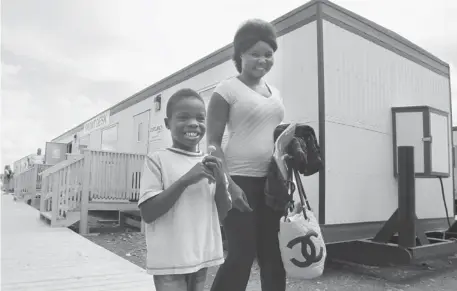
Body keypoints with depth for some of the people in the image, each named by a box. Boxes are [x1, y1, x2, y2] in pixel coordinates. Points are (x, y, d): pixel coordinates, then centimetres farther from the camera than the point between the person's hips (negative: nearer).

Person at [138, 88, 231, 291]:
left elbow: (223, 213, 6)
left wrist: (220, 182, -12)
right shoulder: (158, 160, -9)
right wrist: (185, 180, -23)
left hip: (202, 257, 5)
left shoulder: (210, 163, 6)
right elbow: (148, 213, -15)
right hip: (169, 260, -5)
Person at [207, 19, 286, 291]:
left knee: (274, 256, 13)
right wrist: (229, 184, -18)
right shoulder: (227, 89, -4)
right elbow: (213, 142, -8)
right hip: (241, 180, -6)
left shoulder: (275, 92, 15)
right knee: (241, 256, -3)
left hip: (272, 182, 7)